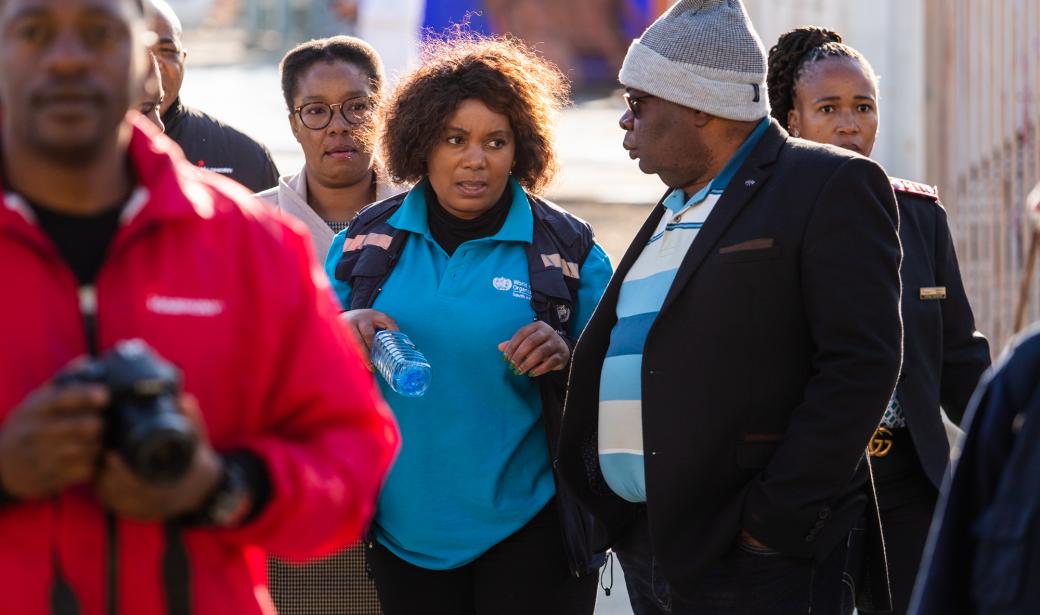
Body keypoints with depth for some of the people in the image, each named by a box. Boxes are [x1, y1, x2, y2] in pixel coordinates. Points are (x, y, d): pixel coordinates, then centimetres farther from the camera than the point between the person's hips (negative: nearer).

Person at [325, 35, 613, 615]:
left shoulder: (567, 248, -2)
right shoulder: (369, 240, 5)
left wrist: (565, 359, -20)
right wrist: (341, 333, -11)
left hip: (526, 528, -3)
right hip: (405, 527, 3)